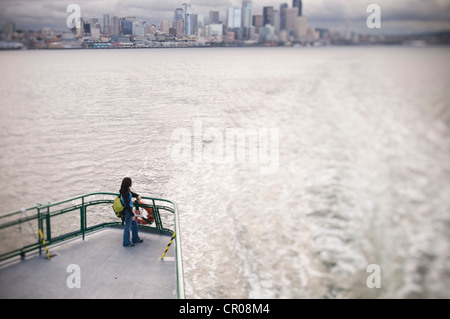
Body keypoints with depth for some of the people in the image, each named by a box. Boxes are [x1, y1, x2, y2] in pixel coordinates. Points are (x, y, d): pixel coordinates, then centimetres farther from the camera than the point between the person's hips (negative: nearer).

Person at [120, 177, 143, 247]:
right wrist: (132, 215, -22)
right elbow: (127, 205, -27)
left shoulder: (127, 190, 0)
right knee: (128, 226, 4)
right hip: (127, 211, -10)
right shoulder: (125, 193, -27)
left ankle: (135, 239, 36)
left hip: (130, 209, 10)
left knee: (134, 223, 21)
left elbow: (131, 193, 23)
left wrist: (137, 196, 4)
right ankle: (126, 243, 18)